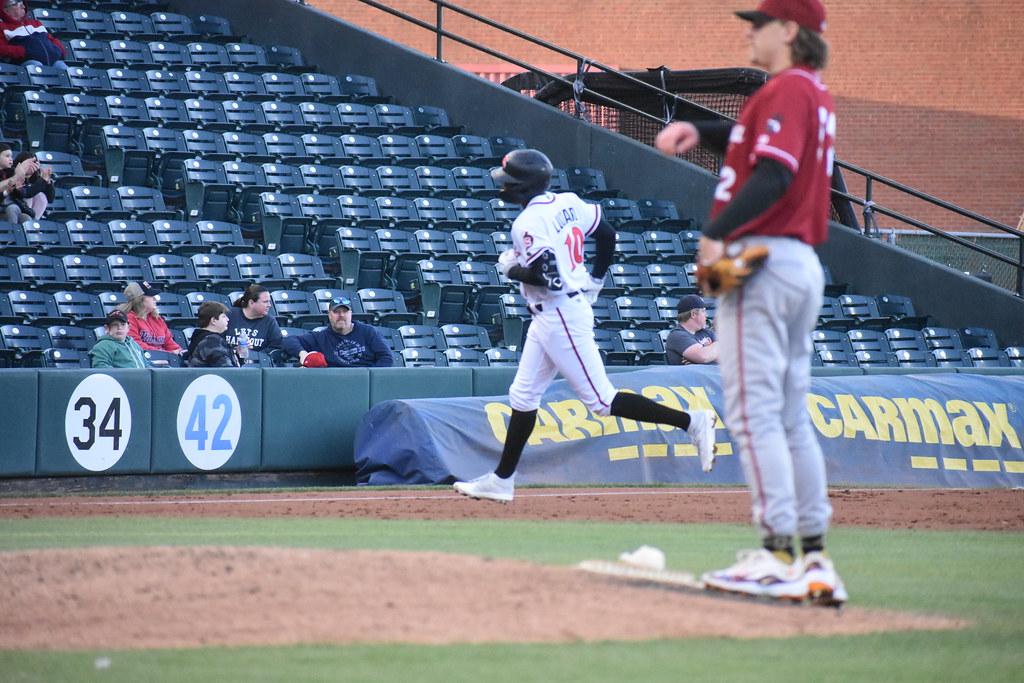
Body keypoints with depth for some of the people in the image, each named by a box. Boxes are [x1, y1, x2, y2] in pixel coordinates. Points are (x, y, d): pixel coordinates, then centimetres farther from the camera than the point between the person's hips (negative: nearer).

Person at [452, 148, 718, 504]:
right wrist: (594, 280, 23)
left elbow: (545, 275, -27)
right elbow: (607, 235, 14)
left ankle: (691, 421, -8)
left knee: (602, 400, -7)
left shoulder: (528, 223, -20)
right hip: (548, 318, 10)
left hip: (561, 317, -10)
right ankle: (501, 480, 19)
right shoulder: (566, 203, 7)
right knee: (523, 395, 14)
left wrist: (513, 269, -10)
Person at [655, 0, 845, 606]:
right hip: (804, 264, 10)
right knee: (792, 417, 11)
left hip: (760, 259, -10)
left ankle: (779, 556, -17)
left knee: (755, 412, -11)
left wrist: (717, 233, -25)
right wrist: (699, 132, 16)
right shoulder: (815, 95, 19)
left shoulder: (787, 89, -11)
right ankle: (815, 560, 8)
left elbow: (773, 173, -23)